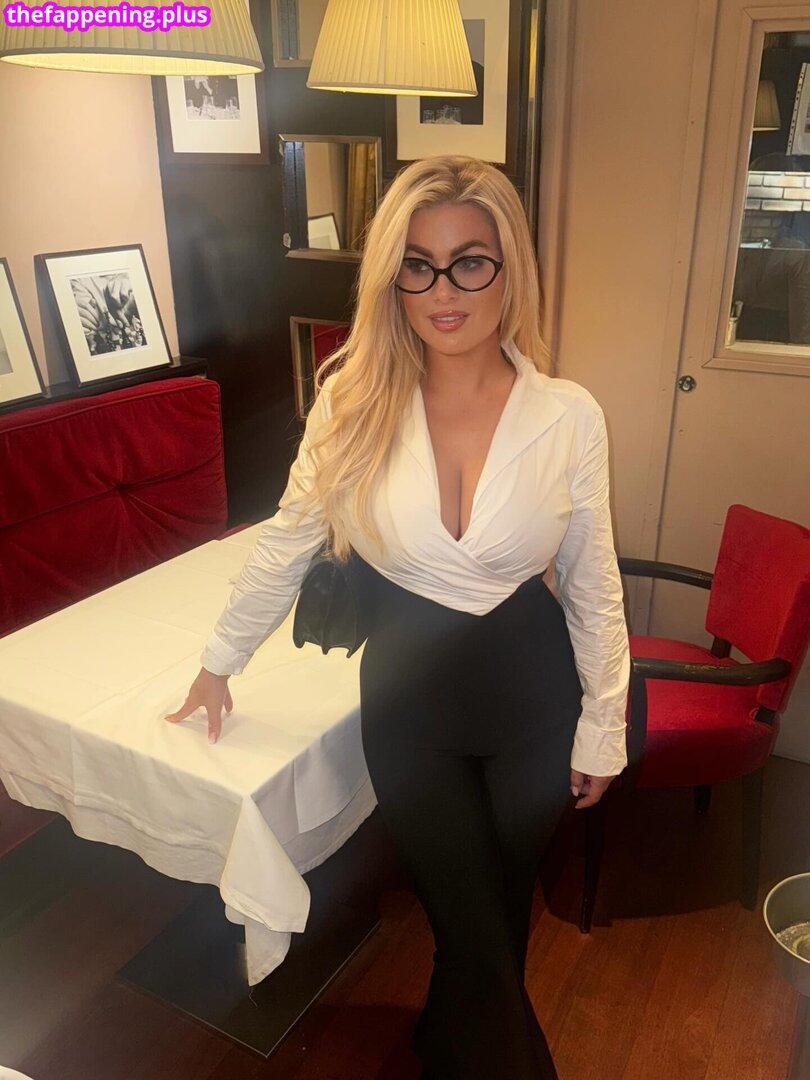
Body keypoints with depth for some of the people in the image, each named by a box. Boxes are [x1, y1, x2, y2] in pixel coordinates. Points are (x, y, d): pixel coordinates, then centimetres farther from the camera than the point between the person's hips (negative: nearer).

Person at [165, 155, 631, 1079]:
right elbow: (286, 544, 0)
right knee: (475, 941, 10)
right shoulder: (354, 404, -13)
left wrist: (603, 726, 2)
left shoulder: (569, 417, -13)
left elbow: (592, 585, -3)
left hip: (531, 693, 1)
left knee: (503, 908, 23)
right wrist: (219, 663, 9)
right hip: (408, 699, -1)